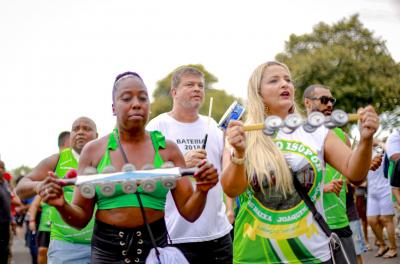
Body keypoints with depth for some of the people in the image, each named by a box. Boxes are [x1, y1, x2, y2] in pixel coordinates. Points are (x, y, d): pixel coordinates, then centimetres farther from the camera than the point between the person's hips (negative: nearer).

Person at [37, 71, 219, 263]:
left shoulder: (167, 149, 0)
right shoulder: (93, 151, 0)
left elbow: (189, 212, 1)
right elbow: (81, 218, 3)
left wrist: (202, 191, -19)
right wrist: (62, 205, -17)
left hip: (154, 246, 0)